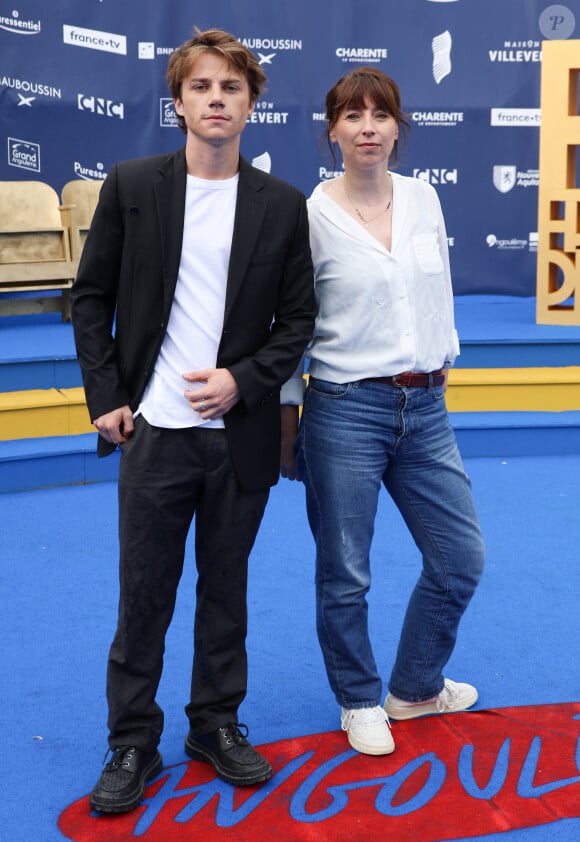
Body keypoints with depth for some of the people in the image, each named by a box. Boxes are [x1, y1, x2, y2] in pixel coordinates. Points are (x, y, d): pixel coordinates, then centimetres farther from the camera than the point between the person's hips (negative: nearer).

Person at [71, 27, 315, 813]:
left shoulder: (282, 204, 2)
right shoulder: (131, 186, 0)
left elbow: (298, 319, 4)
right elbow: (92, 298, 4)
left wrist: (242, 381, -11)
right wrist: (105, 396, -3)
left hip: (241, 434, 1)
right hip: (154, 431, -1)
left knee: (226, 588, 14)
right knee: (144, 594, 6)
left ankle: (218, 725, 30)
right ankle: (133, 744, 21)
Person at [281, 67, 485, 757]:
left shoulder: (423, 198, 5)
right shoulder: (311, 215, -8)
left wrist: (438, 370, 16)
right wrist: (286, 427, 0)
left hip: (425, 407, 5)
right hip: (345, 410, -5)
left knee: (460, 557, 11)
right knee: (345, 575, 5)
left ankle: (415, 688, 34)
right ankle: (360, 702, 30)